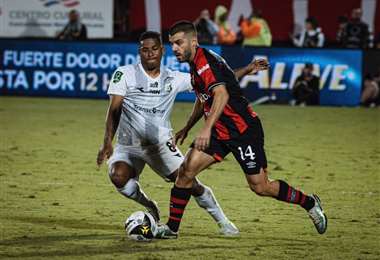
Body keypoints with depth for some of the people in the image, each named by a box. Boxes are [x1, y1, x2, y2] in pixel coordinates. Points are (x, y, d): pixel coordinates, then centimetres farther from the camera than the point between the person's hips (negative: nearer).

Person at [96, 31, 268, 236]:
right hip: (128, 145, -1)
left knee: (190, 183, -10)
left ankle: (223, 222, 12)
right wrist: (107, 142, -23)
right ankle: (150, 207, 1)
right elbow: (114, 110, -11)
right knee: (118, 176, -29)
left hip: (161, 145, 1)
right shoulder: (124, 74, -5)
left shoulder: (173, 79, 2)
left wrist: (248, 69, -1)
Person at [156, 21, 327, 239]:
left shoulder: (205, 60, -19)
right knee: (186, 170, -6)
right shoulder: (196, 64, 12)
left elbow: (222, 95, -33)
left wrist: (207, 129, -41)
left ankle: (310, 203, 18)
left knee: (260, 187, -3)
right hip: (220, 132, 9)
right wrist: (187, 128, 30)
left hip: (243, 129, -9)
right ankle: (172, 228, 0)